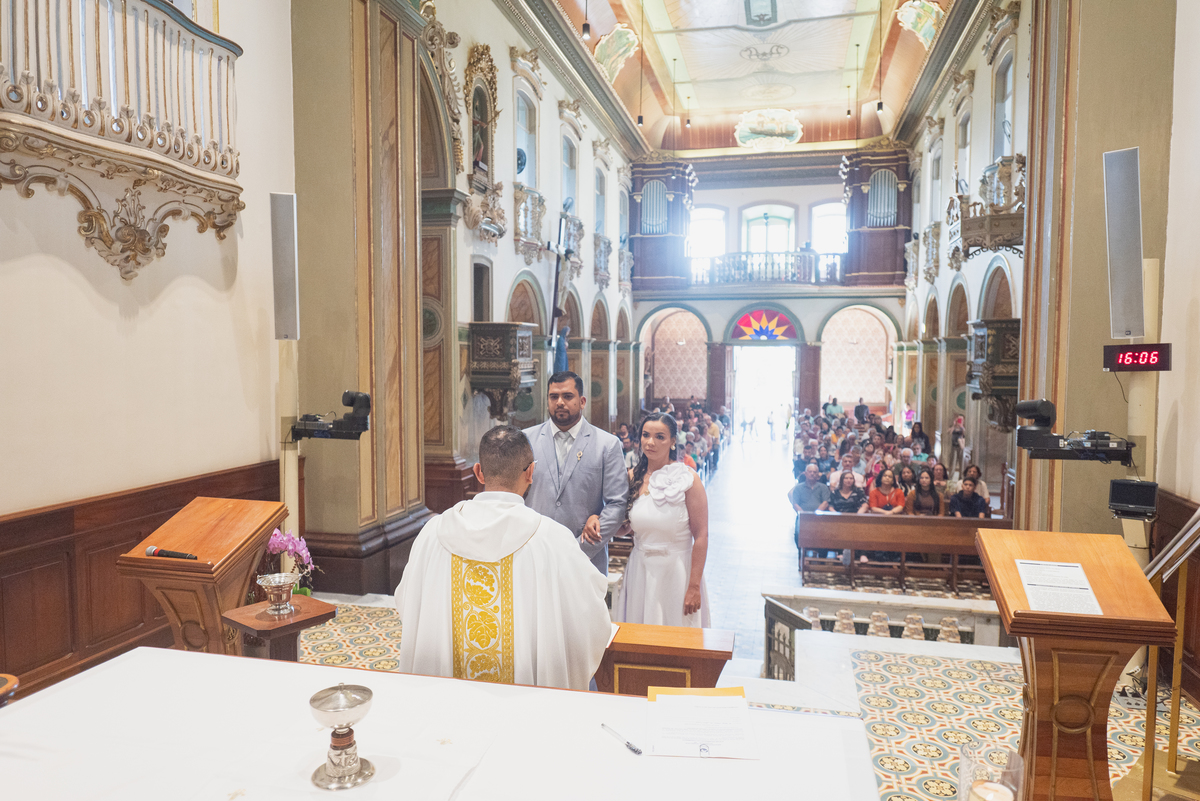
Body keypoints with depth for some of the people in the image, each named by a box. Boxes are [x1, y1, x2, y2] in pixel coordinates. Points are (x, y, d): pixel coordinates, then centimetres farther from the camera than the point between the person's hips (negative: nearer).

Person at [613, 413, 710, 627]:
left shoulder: (687, 478, -11)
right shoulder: (633, 477, 3)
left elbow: (701, 536, -11)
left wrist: (694, 587, -13)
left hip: (676, 570, -4)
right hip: (640, 571, 4)